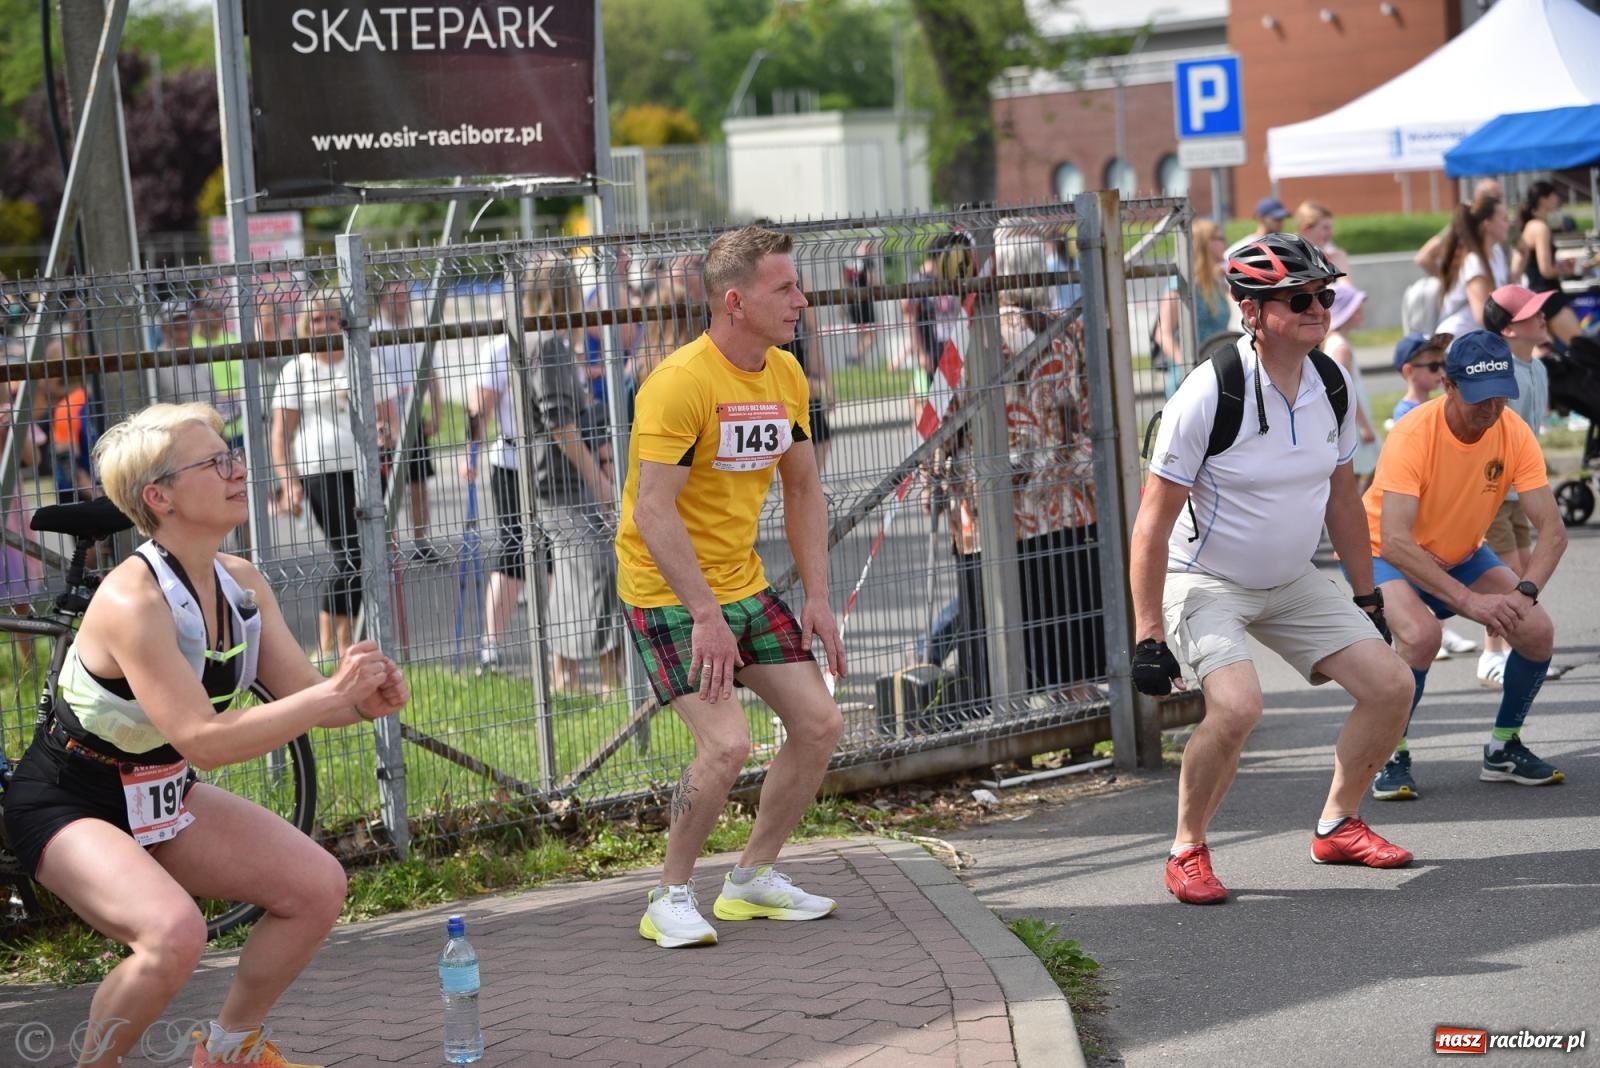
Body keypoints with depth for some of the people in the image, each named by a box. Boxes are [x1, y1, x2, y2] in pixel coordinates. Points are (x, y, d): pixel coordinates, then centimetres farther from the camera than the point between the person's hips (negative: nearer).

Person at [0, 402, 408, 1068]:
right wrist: (331, 695, -37)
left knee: (318, 885, 0)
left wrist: (362, 701, -22)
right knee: (174, 932, -32)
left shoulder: (241, 584, -4)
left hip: (160, 796, 8)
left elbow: (302, 693, 0)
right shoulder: (132, 601, -29)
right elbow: (204, 741, -34)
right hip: (67, 806, -8)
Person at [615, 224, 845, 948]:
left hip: (744, 583, 8)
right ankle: (670, 899, 1)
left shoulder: (786, 376, 4)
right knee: (727, 744, -19)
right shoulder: (680, 382, -21)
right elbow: (653, 512, -25)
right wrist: (705, 616, -28)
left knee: (819, 725, 5)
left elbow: (803, 489, 13)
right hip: (669, 593, -8)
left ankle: (753, 880, 22)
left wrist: (817, 598, 5)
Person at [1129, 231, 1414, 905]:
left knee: (1391, 685, -1)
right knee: (1237, 705, -29)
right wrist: (1148, 638, -21)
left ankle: (1338, 825, 21)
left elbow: (1340, 497, 11)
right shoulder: (1209, 394, -23)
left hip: (1292, 583, 7)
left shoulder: (1332, 384, -4)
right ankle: (1187, 852, -7)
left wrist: (1367, 599, 14)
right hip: (1205, 582, -7)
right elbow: (1152, 526, -19)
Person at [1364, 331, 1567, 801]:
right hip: (1387, 557, -5)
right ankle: (1392, 756, -12)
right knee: (1420, 634, -33)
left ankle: (1503, 749, 9)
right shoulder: (1413, 435, -31)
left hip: (1463, 556, 5)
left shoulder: (1515, 435, -17)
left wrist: (1524, 592, -35)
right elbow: (1395, 542, -38)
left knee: (1536, 630, -14)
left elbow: (1552, 530, -17)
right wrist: (1469, 600, -42)